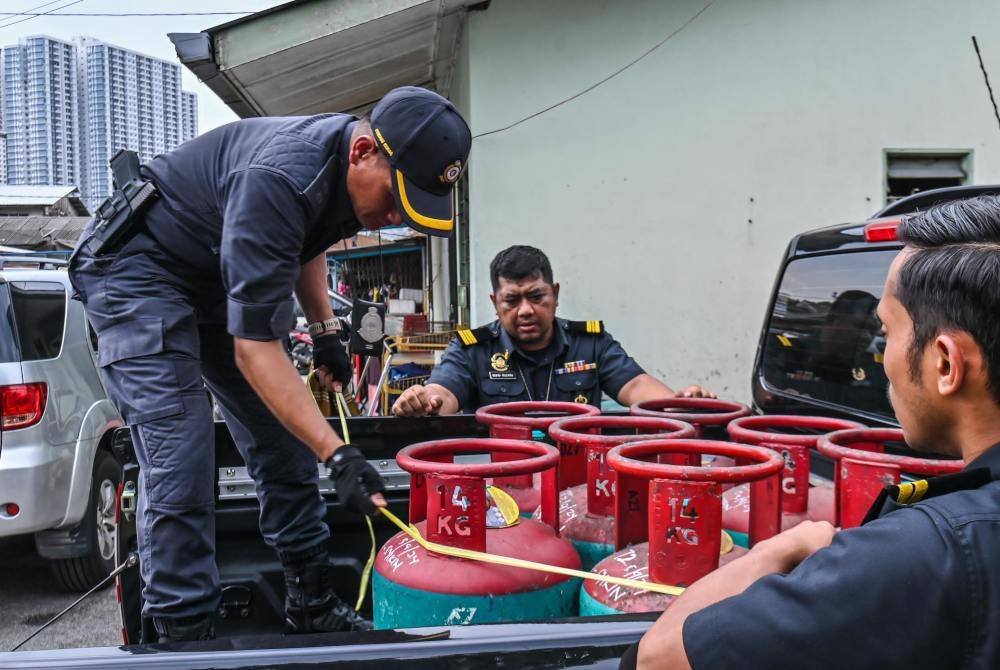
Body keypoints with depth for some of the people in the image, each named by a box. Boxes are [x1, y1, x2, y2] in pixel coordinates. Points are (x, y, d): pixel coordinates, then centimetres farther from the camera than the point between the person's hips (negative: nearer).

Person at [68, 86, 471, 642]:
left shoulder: (360, 170, -9)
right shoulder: (278, 180, -36)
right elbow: (253, 347, -36)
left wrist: (326, 329, 3)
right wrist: (337, 454, -39)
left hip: (220, 279, 8)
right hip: (140, 270, -8)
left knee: (287, 443, 6)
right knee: (180, 470, -15)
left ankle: (312, 606, 18)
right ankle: (185, 634, -1)